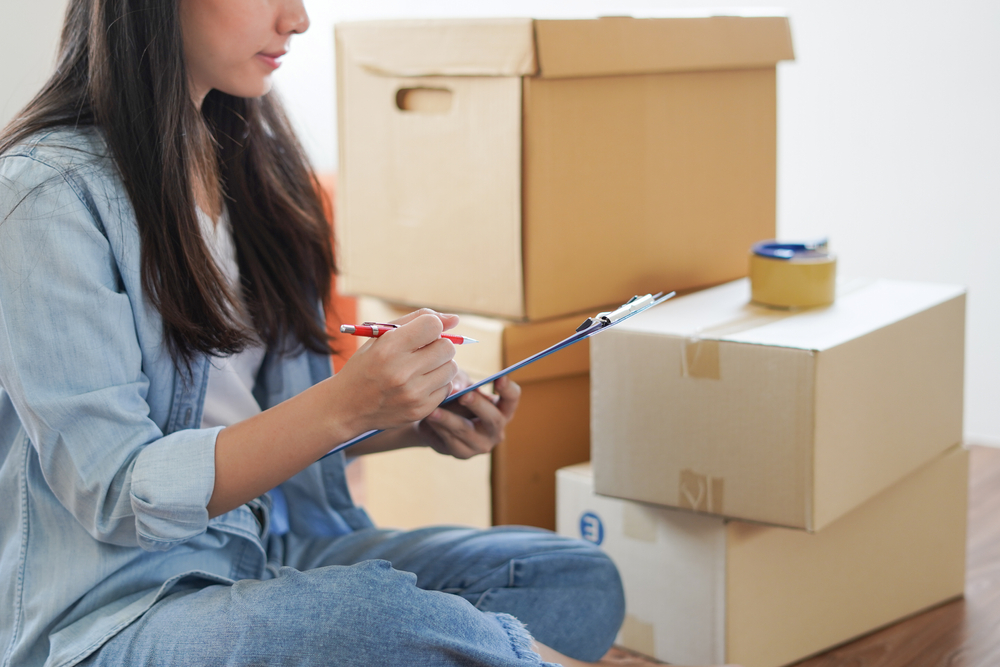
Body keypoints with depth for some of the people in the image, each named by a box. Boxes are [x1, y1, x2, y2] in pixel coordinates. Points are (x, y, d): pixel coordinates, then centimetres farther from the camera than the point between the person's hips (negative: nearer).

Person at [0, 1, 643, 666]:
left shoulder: (249, 159, 11)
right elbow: (119, 496, -18)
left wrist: (419, 421, -2)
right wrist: (346, 406, -28)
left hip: (269, 551, 8)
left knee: (579, 579, -10)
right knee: (375, 612, -36)